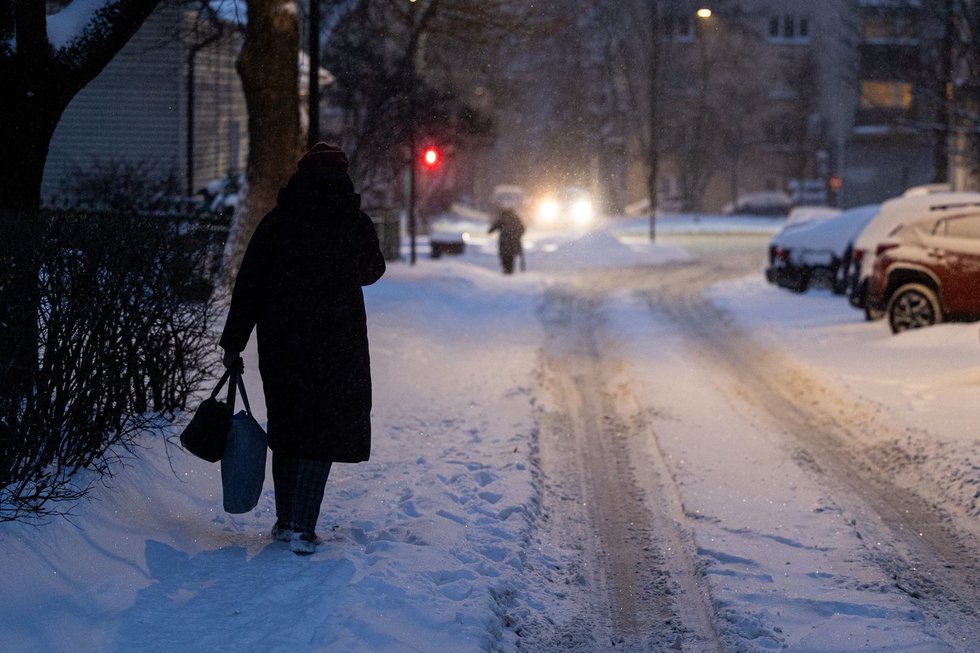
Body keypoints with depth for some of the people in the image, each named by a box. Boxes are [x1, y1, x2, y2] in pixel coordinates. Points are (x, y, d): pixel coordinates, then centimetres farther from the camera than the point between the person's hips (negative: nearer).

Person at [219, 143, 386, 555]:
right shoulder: (357, 224, -2)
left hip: (281, 343, 2)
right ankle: (301, 527, -6)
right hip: (337, 346, -2)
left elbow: (248, 286, -1)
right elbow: (371, 271, 17)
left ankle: (286, 521, 20)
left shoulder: (276, 222, -1)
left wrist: (233, 344, 5)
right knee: (324, 429, 3)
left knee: (287, 428, 15)